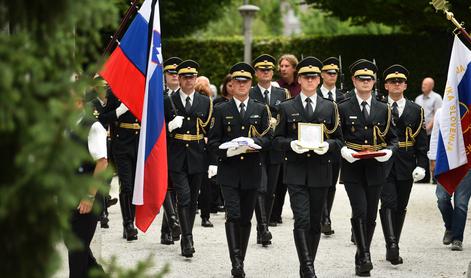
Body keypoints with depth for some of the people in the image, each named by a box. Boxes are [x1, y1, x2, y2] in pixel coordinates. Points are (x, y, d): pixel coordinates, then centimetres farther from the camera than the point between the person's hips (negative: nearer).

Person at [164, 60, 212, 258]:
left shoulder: (206, 102, 8)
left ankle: (186, 238, 19)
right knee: (183, 196, -14)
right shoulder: (168, 102, 3)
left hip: (197, 158, 2)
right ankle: (187, 239, -17)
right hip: (176, 158, -2)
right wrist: (170, 127, -16)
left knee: (193, 199, 8)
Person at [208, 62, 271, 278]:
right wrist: (227, 149, -17)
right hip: (229, 171, -2)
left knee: (246, 218, 7)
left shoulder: (261, 110, 10)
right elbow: (212, 141, 3)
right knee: (233, 215, -13)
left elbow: (268, 138, 5)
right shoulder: (221, 110, 6)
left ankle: (241, 260, 16)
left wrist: (254, 144, -15)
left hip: (252, 171, 2)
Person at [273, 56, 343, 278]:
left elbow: (339, 140, 10)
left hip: (320, 173, 2)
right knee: (301, 221, -13)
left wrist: (328, 145, -11)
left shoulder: (330, 108, 9)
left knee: (315, 222, 8)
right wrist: (291, 143, -15)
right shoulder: (287, 108, 6)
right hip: (296, 173, -2)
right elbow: (277, 139, 6)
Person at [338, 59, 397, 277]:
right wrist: (343, 150, -16)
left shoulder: (383, 110, 10)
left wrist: (389, 150, -8)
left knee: (371, 215, 6)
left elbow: (392, 138, 13)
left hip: (376, 169, 3)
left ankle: (361, 259, 18)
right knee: (359, 212, -16)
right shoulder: (343, 108, 3)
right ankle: (364, 257, -14)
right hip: (352, 169, -3)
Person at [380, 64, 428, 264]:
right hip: (383, 165, -3)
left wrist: (421, 165, -3)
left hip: (406, 167, 3)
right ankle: (392, 246, -21)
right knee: (388, 204, -15)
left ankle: (393, 249, 17)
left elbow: (422, 140, 6)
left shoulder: (415, 111, 8)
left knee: (401, 207, 8)